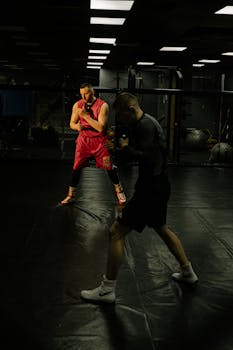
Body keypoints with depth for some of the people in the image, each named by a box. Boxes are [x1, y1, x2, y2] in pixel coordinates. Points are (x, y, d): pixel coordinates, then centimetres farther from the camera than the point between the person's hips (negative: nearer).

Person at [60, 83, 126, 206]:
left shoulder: (103, 105, -15)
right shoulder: (77, 105, -2)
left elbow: (101, 127, -22)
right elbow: (72, 123, 7)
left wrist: (85, 115, -25)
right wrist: (77, 126, -17)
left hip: (100, 141, -3)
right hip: (83, 140, 3)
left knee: (109, 167, 2)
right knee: (76, 168, 2)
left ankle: (119, 192, 22)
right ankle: (70, 196, 14)